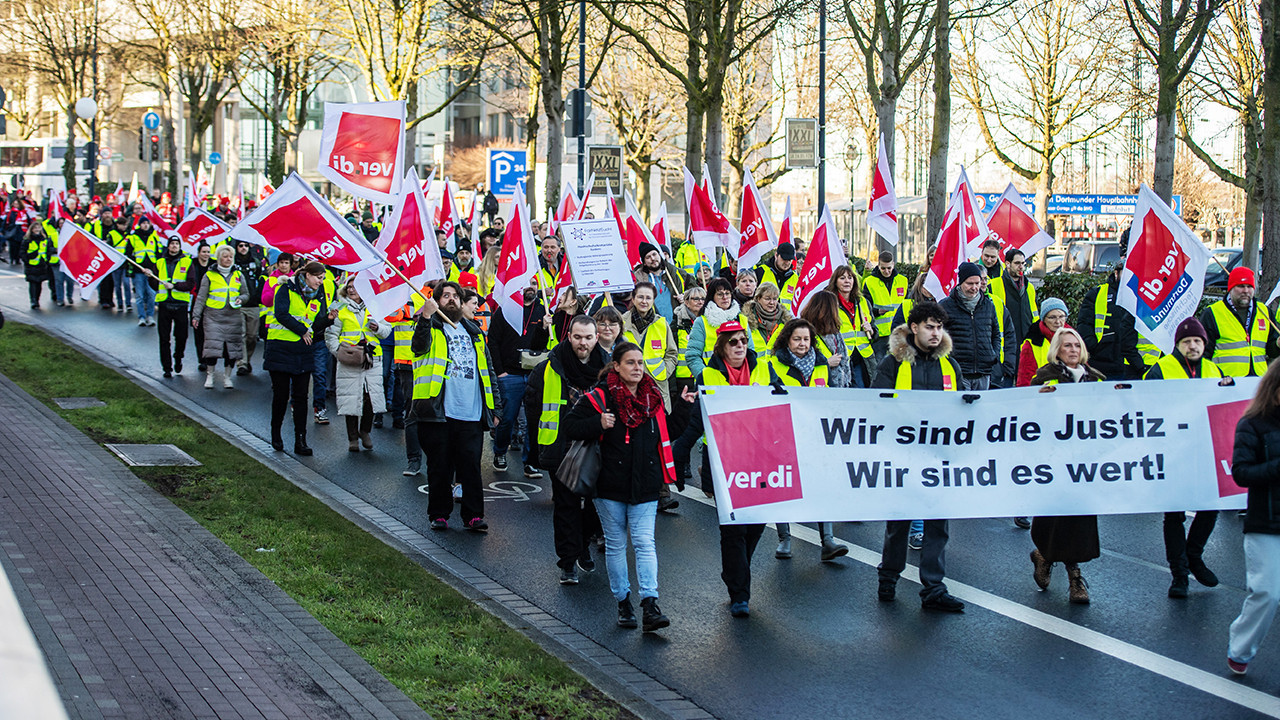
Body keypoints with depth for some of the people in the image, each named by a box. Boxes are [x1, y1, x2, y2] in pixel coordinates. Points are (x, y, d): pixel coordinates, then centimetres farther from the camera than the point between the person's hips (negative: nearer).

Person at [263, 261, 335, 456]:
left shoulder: (319, 297, 11)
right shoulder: (287, 289, -5)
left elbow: (316, 327, 9)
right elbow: (281, 314, -16)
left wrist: (328, 319, -11)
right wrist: (302, 330, -12)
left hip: (303, 351, 4)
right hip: (280, 348, -4)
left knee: (301, 397, 1)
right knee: (281, 394, 1)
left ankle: (300, 442, 2)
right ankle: (275, 435, 21)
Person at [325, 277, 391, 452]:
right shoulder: (340, 308, 6)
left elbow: (387, 330, 14)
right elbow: (331, 334, 4)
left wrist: (378, 328, -8)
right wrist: (339, 351, -11)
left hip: (372, 359, 2)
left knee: (371, 397, -1)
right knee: (351, 398, -3)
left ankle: (365, 431, 20)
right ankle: (353, 438, 8)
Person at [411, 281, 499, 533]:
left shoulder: (474, 332, 20)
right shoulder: (431, 327, 6)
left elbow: (487, 370, 22)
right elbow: (419, 346, -18)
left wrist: (495, 407, 16)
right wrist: (426, 318, -34)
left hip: (471, 414, 3)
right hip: (438, 412, -3)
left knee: (471, 465, -1)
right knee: (440, 466, 4)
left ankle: (473, 515, 5)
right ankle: (439, 514, 14)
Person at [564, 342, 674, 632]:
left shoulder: (653, 397, 9)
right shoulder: (599, 397, -5)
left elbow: (666, 432, 24)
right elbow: (570, 426, -7)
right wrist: (598, 424, -19)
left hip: (645, 485, 2)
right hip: (611, 486, -2)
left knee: (644, 542, -8)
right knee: (615, 545, 7)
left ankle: (649, 605, -12)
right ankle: (623, 603, 19)